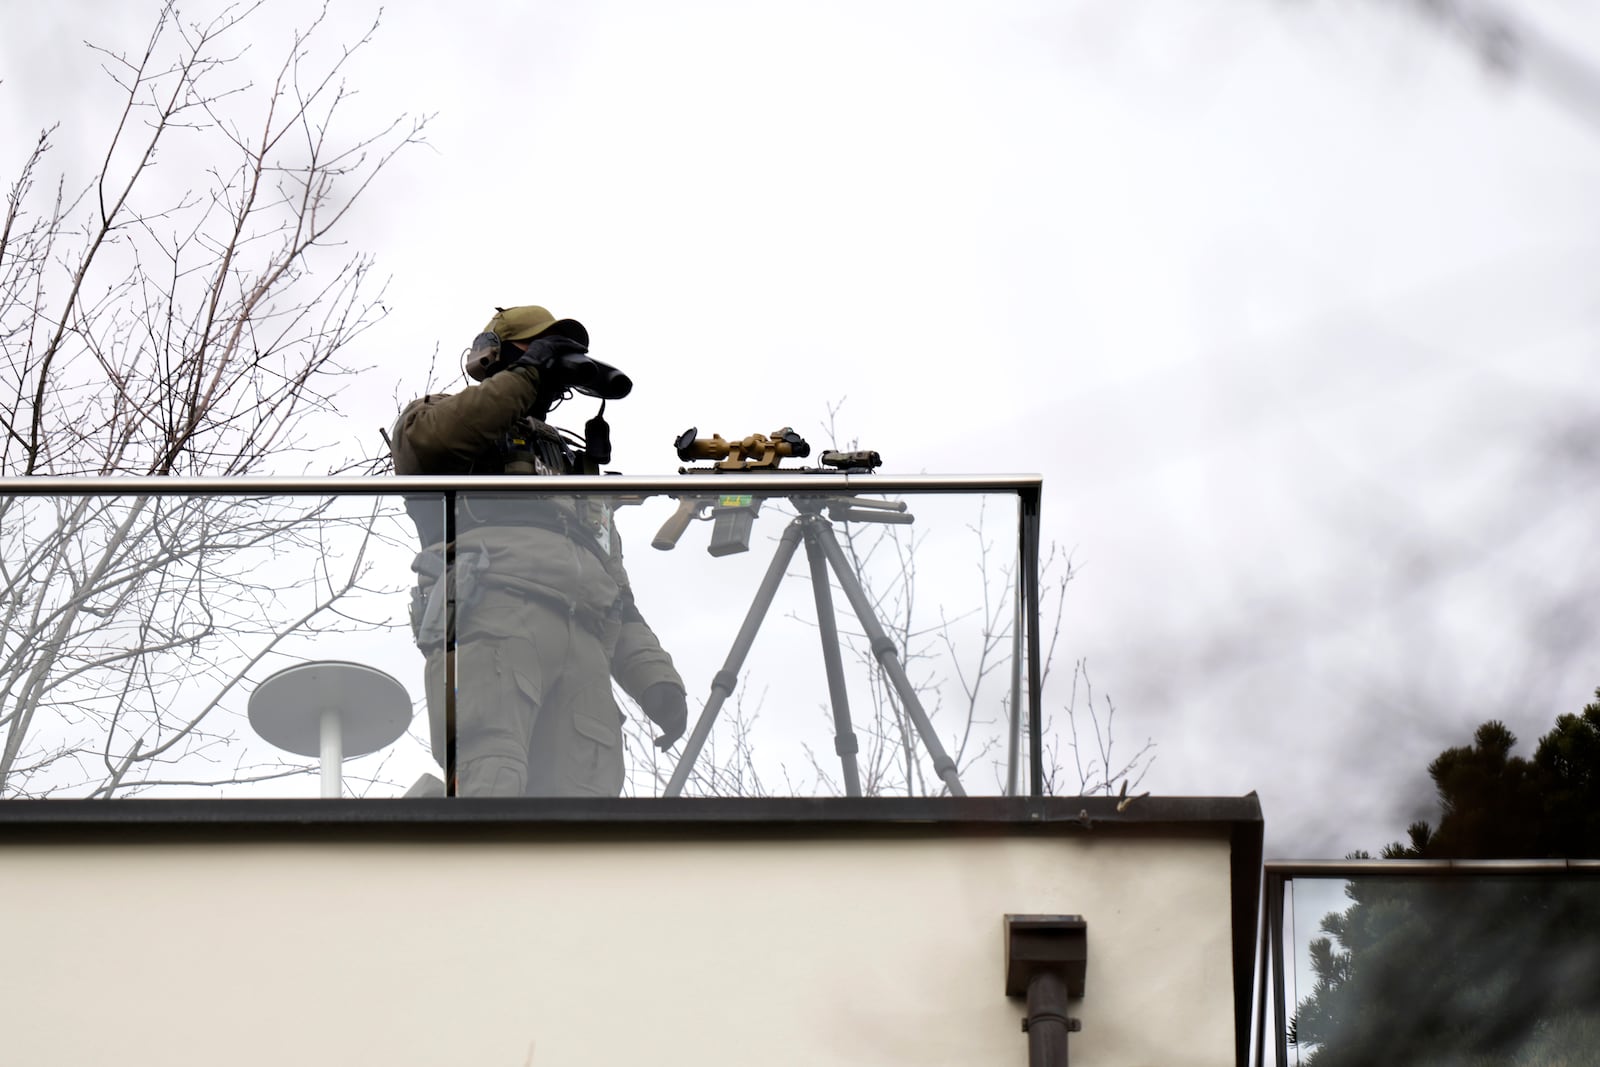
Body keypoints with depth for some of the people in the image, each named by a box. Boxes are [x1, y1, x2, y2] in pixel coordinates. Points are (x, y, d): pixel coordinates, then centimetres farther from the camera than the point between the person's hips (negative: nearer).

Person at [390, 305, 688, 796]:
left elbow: (615, 587, 36)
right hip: (494, 604, -5)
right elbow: (422, 441, -3)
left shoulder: (574, 462, 43)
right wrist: (528, 374, 5)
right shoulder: (451, 416, 26)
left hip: (584, 639, 6)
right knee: (490, 782, -29)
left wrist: (656, 678, 19)